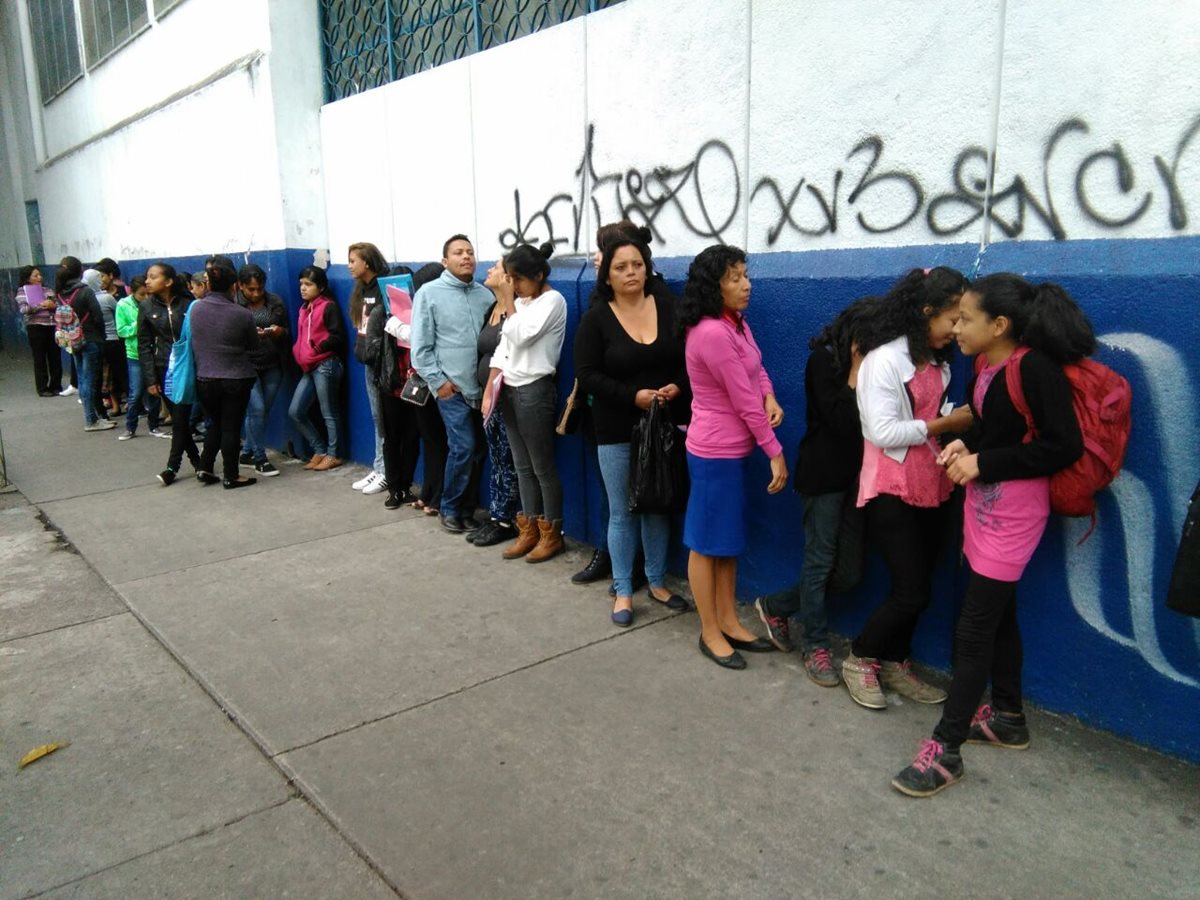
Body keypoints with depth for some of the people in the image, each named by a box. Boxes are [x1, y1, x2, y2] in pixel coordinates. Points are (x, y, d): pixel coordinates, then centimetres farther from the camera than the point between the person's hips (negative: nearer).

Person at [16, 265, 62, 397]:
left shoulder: (47, 290, 13)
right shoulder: (22, 291, 1)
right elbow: (23, 309, -12)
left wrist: (53, 305, -13)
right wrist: (41, 305, -20)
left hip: (52, 326, 4)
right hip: (36, 327, -4)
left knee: (55, 356, 5)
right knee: (40, 358, 1)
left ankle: (56, 386, 15)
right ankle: (42, 388, 8)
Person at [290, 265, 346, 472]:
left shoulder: (329, 306, -6)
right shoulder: (304, 308, 18)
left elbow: (339, 337, -12)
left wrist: (321, 346, -24)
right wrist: (298, 356, 9)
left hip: (326, 365, -9)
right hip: (309, 368, 9)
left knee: (329, 413, 1)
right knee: (295, 412, 7)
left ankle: (333, 454, 14)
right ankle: (320, 450, 19)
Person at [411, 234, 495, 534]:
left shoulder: (485, 294, 9)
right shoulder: (429, 293, -2)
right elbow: (421, 346, -4)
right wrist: (438, 382, -8)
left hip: (483, 387, 4)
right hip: (452, 388, -4)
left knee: (479, 449, 7)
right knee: (463, 448, -9)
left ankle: (465, 507, 23)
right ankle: (450, 509, 11)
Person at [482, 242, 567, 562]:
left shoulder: (553, 300, -10)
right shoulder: (519, 302, 13)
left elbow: (521, 336, -20)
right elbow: (503, 347, 11)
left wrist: (506, 299, -11)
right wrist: (489, 391, 4)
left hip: (535, 391, -8)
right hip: (509, 390, 8)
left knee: (543, 467, 1)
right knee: (522, 467, 13)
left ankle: (551, 535, 13)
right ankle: (528, 531, 23)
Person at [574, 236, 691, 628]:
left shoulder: (669, 310, 3)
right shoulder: (596, 318, -4)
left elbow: (690, 360, 6)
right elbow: (587, 375, -11)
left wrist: (678, 387, -14)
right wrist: (633, 396, -20)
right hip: (617, 432, -2)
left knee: (659, 507, 13)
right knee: (622, 513, 6)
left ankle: (657, 582, 29)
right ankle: (623, 590, 18)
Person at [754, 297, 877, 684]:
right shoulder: (824, 360, -9)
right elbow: (842, 422, -17)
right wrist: (857, 373, -13)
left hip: (854, 475, 6)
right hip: (823, 475, -6)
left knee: (849, 572, 7)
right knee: (820, 562, 3)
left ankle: (775, 606, 26)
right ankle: (815, 645, 20)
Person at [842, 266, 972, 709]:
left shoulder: (937, 361, 10)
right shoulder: (884, 360, -14)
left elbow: (936, 416, 14)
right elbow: (882, 432, -20)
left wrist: (962, 418, -6)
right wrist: (944, 424, -17)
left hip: (932, 489, 7)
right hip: (893, 493, -7)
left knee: (914, 589, 13)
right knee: (913, 591, -5)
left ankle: (895, 664, 30)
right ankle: (859, 660, 15)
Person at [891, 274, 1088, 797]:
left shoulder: (1036, 369, -19)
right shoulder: (985, 365, 4)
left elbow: (1064, 446, -20)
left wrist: (983, 463, -20)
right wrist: (964, 445, -3)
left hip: (1013, 514, -9)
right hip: (984, 505, 9)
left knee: (973, 629, -5)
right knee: (998, 615, 20)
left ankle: (945, 750, 4)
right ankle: (1008, 719, 37)